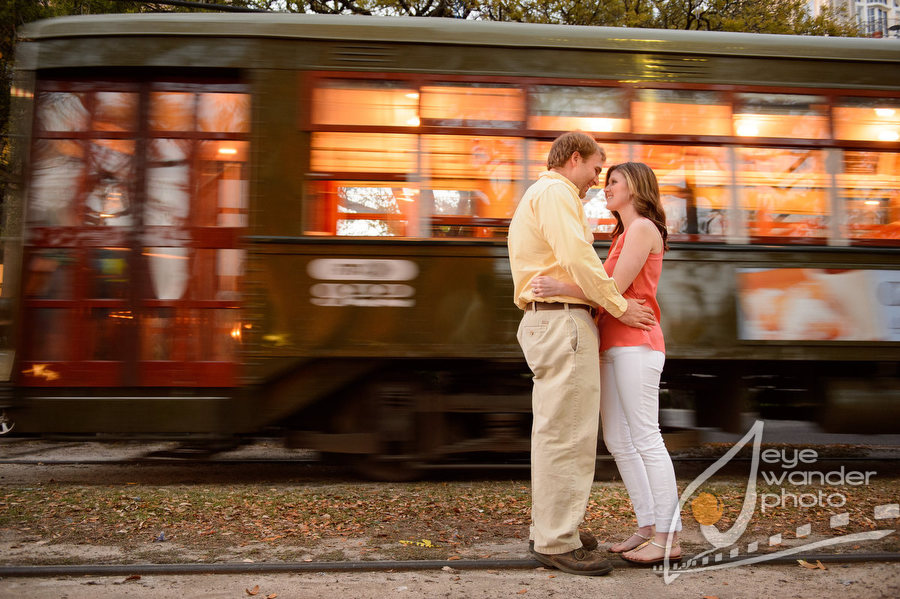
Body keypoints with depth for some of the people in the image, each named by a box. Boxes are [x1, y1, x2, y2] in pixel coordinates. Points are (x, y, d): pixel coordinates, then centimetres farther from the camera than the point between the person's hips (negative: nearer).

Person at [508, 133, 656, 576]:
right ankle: (557, 541, -3)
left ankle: (549, 529, 22)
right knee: (566, 434, -8)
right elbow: (577, 258, -18)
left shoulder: (536, 198, 26)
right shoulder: (555, 192, -6)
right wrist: (619, 307, -10)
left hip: (544, 321, 11)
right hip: (564, 320, -11)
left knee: (553, 431, 14)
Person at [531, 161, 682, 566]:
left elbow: (616, 287, -15)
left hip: (636, 343, -9)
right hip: (613, 345, 9)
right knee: (617, 441, 7)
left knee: (645, 438, -8)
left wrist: (561, 288, -23)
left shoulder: (643, 228, -5)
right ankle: (648, 527, 14)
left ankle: (669, 538, -3)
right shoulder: (624, 236, 24)